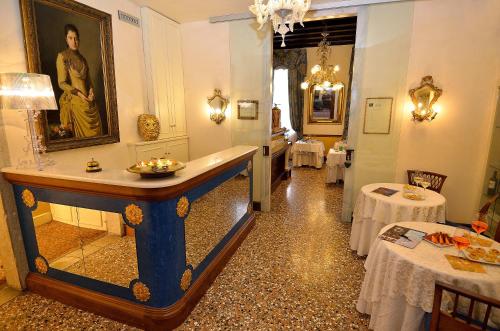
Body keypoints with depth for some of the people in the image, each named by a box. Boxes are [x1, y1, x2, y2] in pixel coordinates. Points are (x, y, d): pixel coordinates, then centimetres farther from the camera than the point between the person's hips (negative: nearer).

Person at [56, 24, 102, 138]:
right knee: (84, 133, -4)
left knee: (96, 130, 3)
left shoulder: (82, 58, 15)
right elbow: (62, 83, -7)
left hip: (89, 100, 6)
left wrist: (91, 90, -1)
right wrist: (79, 93, -16)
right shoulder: (62, 56, -2)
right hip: (75, 99, -5)